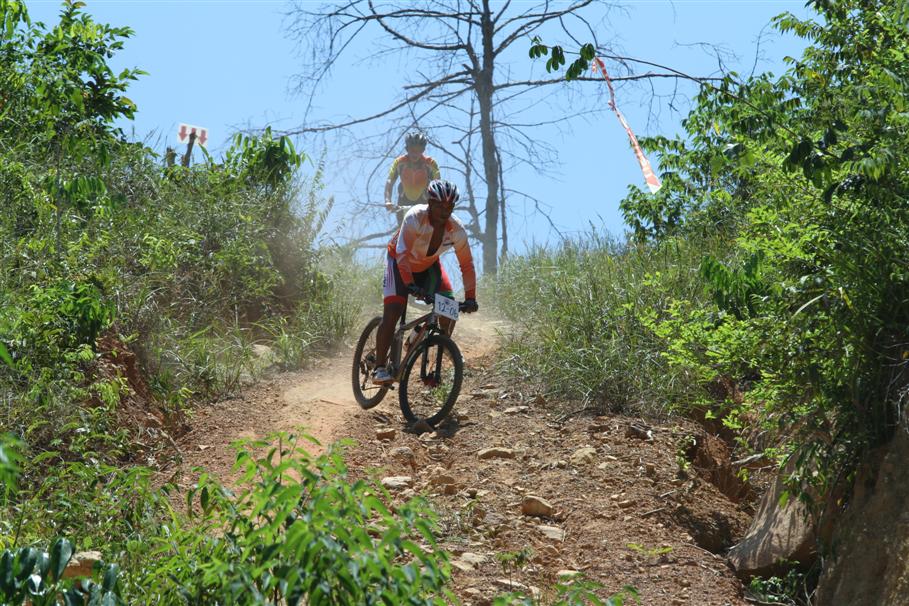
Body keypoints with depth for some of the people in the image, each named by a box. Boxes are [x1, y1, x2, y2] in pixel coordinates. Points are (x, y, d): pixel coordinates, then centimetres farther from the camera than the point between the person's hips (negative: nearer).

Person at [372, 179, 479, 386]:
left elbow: (467, 265, -15)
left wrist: (470, 298, -24)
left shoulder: (457, 230, -22)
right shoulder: (415, 218, -33)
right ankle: (379, 368, -12)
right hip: (399, 261, -4)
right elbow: (402, 253, -39)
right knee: (392, 312, -20)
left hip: (429, 265, 4)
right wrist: (409, 284, -51)